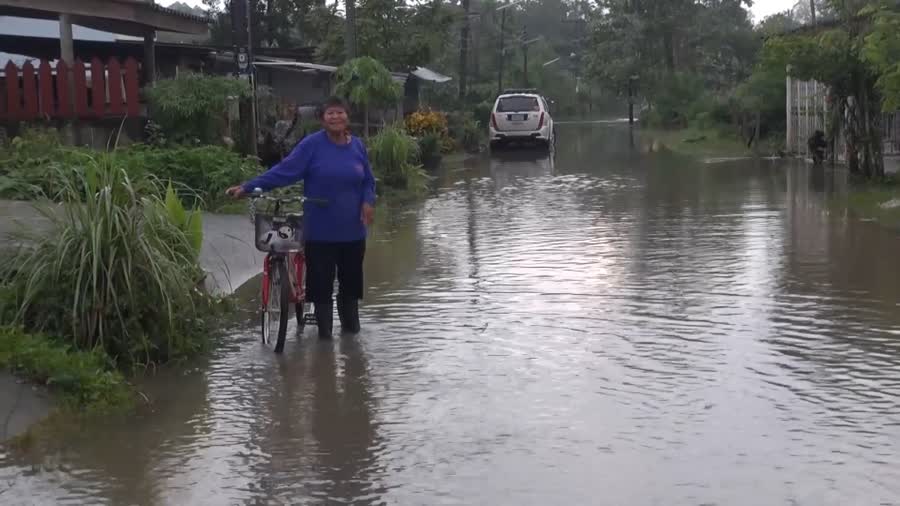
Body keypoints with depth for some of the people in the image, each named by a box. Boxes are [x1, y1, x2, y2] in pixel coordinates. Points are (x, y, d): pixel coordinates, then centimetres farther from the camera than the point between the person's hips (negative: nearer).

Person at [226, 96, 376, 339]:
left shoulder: (357, 146, 4)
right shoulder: (312, 145, -7)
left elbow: (368, 181, 14)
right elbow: (283, 171, -9)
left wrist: (368, 202, -6)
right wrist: (247, 187, -15)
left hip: (352, 230, 3)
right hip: (320, 231, -3)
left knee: (351, 281, 13)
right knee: (321, 282, 1)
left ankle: (351, 328, 32)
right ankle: (324, 332, 14)